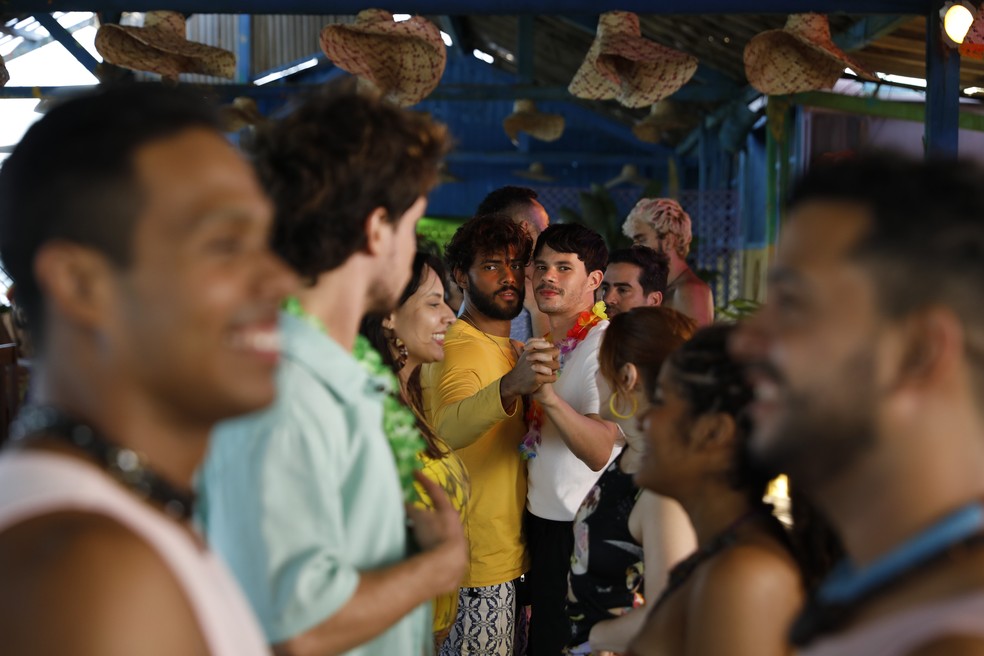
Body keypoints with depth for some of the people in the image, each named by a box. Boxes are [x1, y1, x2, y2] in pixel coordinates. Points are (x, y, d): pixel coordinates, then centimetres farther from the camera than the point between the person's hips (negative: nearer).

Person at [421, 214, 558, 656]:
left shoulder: (511, 351, 15)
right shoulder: (461, 350, -16)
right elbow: (448, 429, -39)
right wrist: (510, 386, -54)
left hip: (512, 557, 9)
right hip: (478, 567, -9)